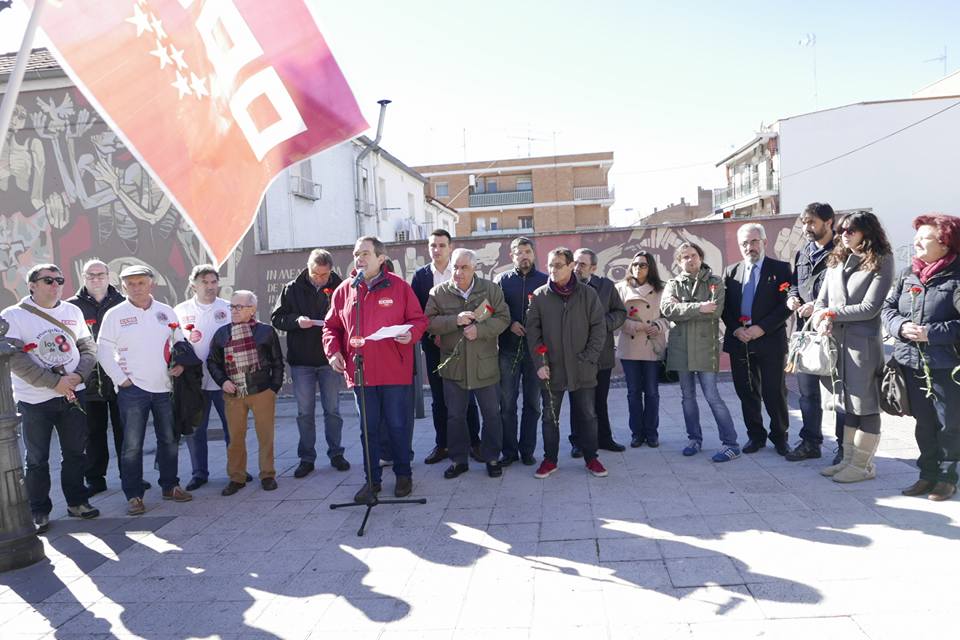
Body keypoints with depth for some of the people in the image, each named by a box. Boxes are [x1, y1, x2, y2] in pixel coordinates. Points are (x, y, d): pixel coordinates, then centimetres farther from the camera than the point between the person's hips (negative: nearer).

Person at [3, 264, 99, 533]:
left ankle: (76, 502, 25)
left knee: (75, 451, 11)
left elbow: (88, 347, 7)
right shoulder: (13, 316, -6)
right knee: (37, 459, 6)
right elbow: (15, 359, -15)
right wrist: (55, 382, -19)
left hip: (73, 394, 4)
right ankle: (39, 511, 19)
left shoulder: (73, 311, 9)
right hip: (34, 399, -4)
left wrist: (77, 375, -12)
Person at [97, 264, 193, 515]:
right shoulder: (115, 315, -2)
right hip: (132, 388, -3)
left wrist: (179, 363, 0)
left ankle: (170, 486, 24)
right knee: (132, 445, -1)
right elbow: (104, 351, -2)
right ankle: (133, 495, 9)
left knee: (169, 440, 11)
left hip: (164, 387, 4)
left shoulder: (166, 311, 7)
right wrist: (121, 379, -9)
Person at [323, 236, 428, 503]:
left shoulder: (399, 286, -1)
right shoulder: (344, 291, 6)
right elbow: (331, 327, 14)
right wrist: (333, 351, -2)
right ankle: (372, 479, 23)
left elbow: (419, 320, 2)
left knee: (398, 425, 7)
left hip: (395, 372, -2)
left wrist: (411, 333, -19)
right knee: (368, 428, 11)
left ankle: (403, 475, 25)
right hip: (360, 372, 2)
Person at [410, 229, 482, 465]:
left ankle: (474, 442, 16)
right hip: (433, 345, 2)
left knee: (467, 396, 4)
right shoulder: (420, 275, 4)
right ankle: (442, 444, 18)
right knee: (438, 399, 8)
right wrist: (431, 337, -8)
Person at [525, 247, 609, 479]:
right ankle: (550, 459, 23)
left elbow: (598, 329, 0)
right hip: (551, 370, 1)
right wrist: (539, 363, -7)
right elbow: (532, 331, 0)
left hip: (582, 370, 0)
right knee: (549, 416, 10)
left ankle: (591, 458, 24)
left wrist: (589, 359, -8)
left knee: (587, 415, 9)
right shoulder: (539, 296, 0)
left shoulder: (588, 294, -1)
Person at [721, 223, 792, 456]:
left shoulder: (781, 269, 0)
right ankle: (755, 435, 24)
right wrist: (735, 329, -7)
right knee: (747, 393, 10)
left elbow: (786, 304, -7)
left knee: (774, 393, 1)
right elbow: (725, 307, 9)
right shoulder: (731, 271, 11)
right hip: (739, 341, 3)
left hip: (770, 341, -3)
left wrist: (762, 328, -15)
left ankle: (779, 436, 20)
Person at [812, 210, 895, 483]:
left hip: (863, 342, -6)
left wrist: (832, 313, -9)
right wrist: (823, 322, -10)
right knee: (848, 404, 14)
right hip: (836, 340, 6)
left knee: (865, 405, 2)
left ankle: (863, 465, 13)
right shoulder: (836, 261, 12)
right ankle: (849, 460, 24)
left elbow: (869, 307, -12)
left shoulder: (881, 262, -5)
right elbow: (821, 301, 9)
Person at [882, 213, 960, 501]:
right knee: (923, 422, 16)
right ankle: (928, 474, 29)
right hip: (911, 362, 5)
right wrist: (900, 326, -10)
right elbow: (888, 307, 8)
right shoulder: (908, 274, 6)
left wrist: (932, 332, -22)